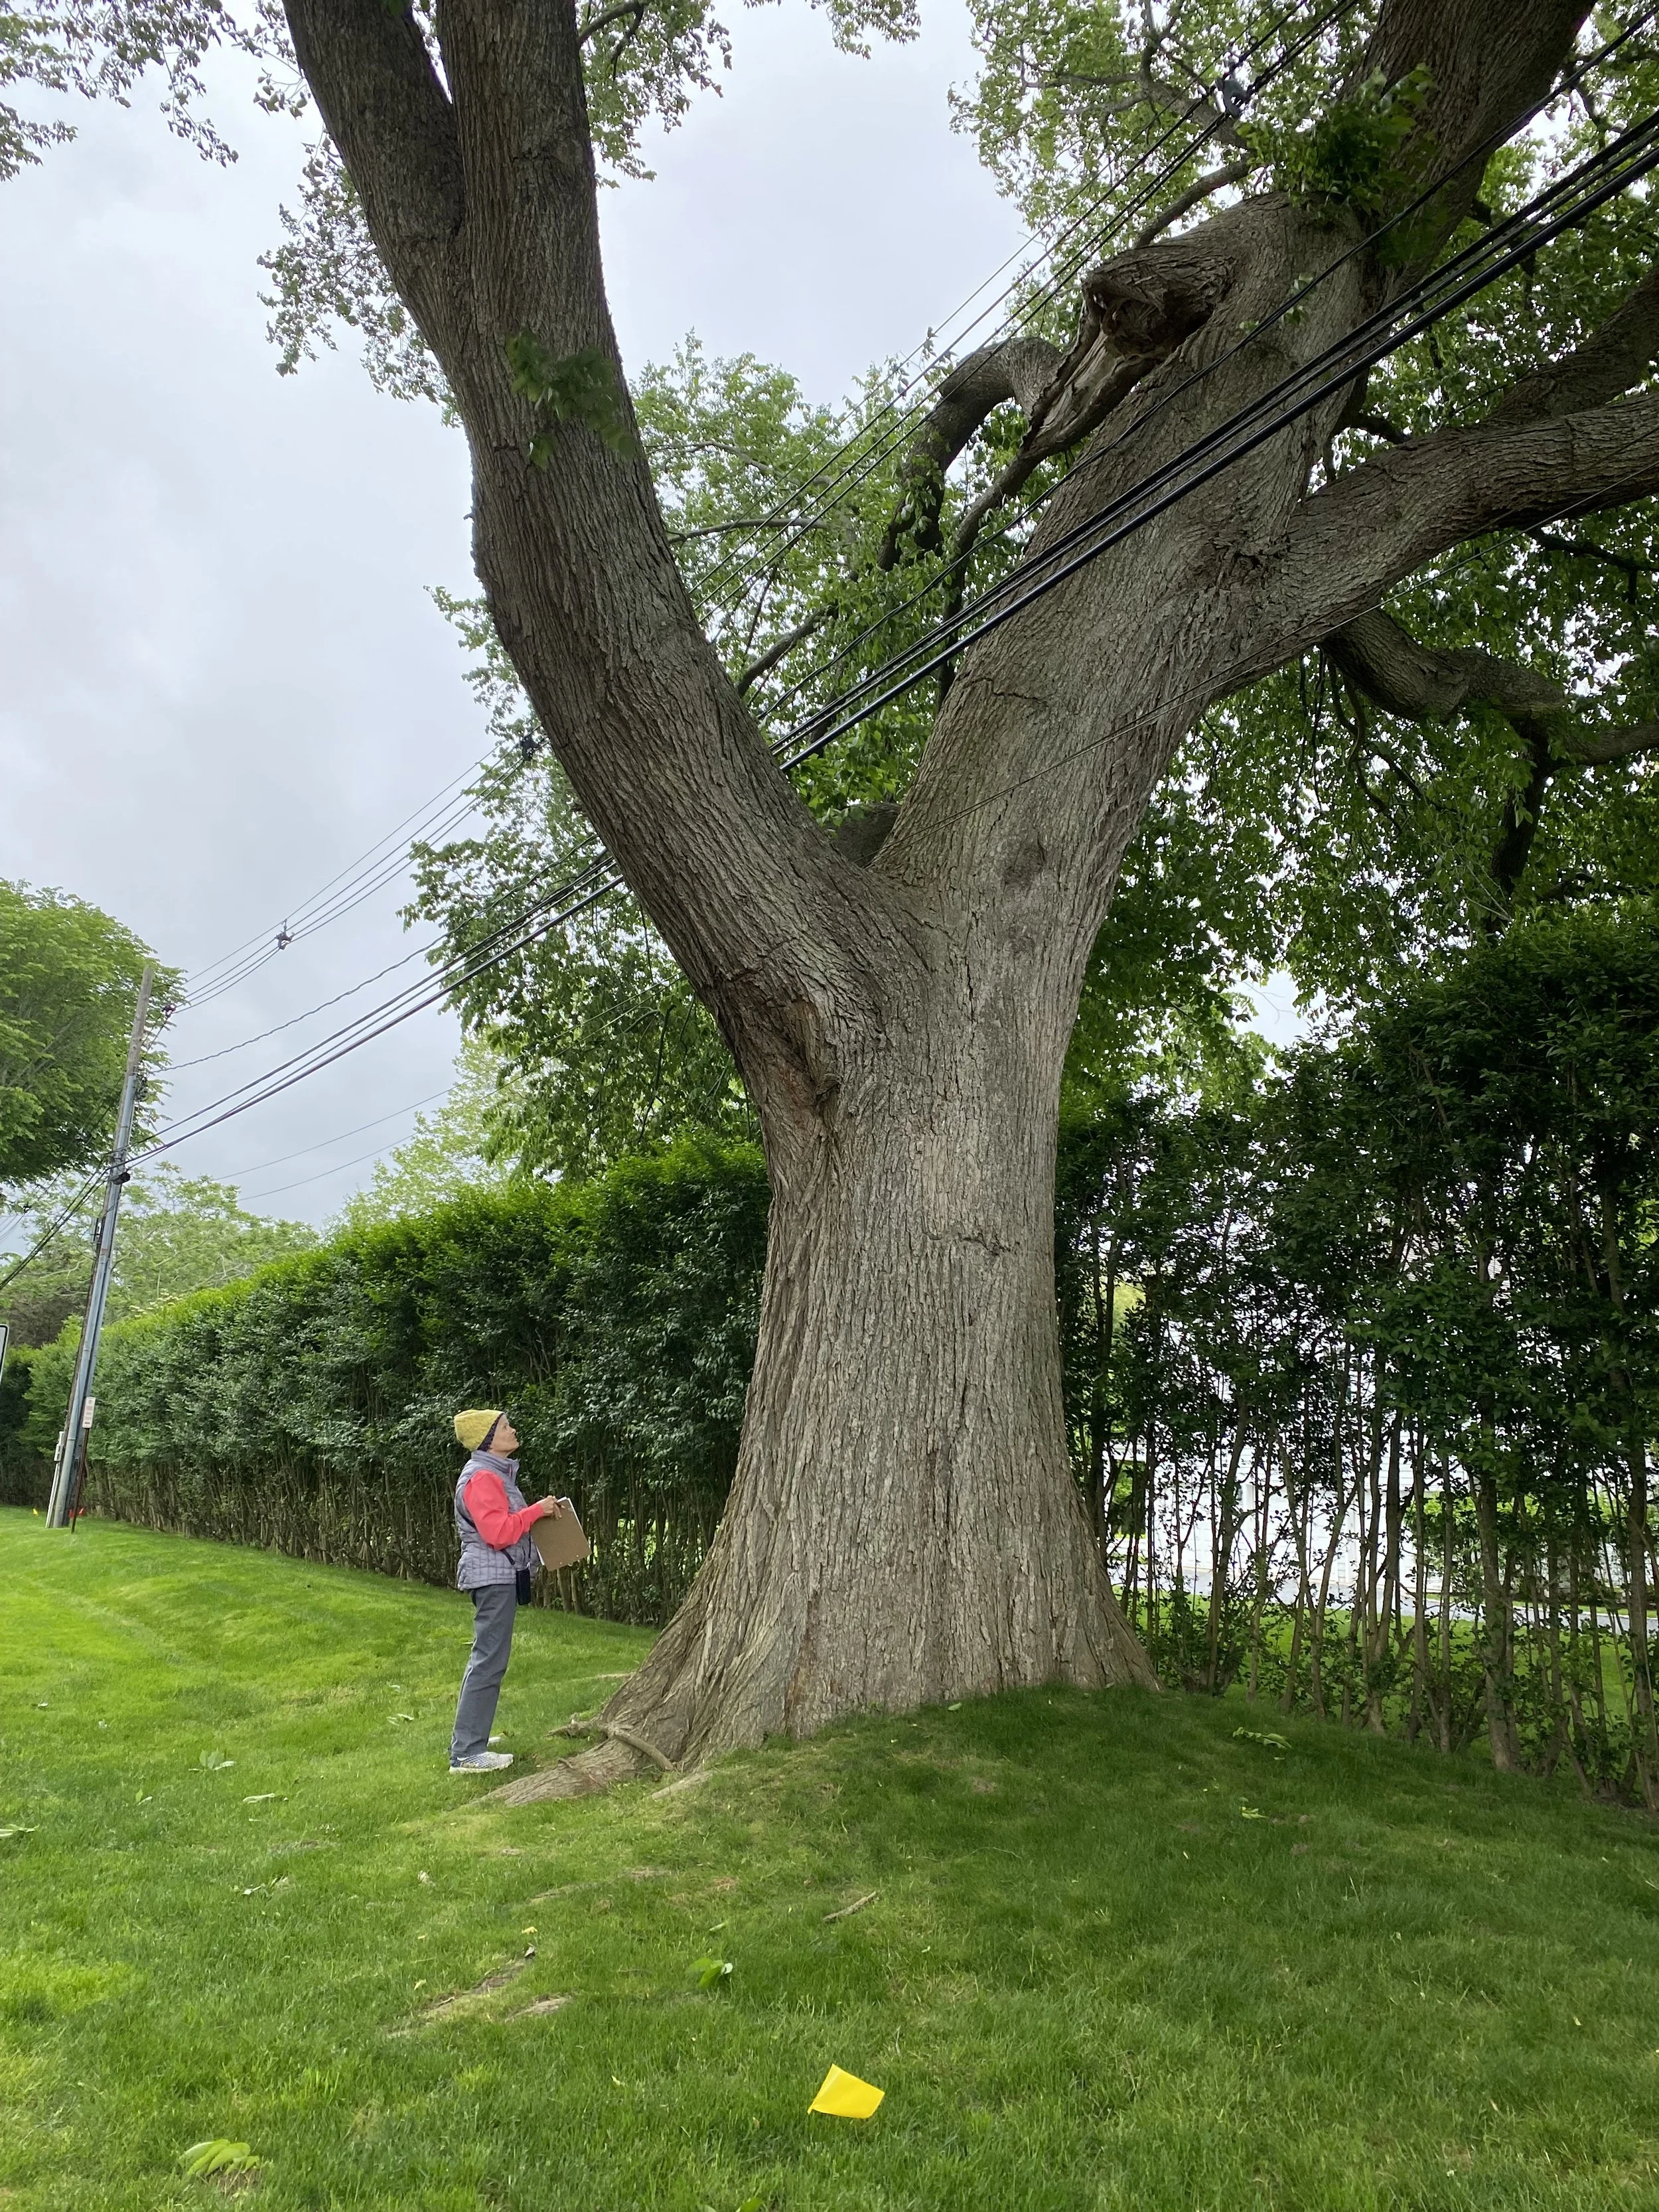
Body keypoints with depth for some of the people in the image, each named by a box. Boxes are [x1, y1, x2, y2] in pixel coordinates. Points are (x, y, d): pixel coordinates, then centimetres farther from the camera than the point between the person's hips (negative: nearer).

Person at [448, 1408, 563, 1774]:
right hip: (493, 1576, -11)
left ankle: (468, 1743, 22)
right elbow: (498, 1532, -24)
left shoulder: (496, 1473, 18)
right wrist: (536, 1510, -16)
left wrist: (539, 1512, 12)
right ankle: (466, 1754, -3)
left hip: (500, 1576, 11)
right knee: (489, 1661, -8)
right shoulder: (482, 1477, -16)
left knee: (487, 1660, 14)